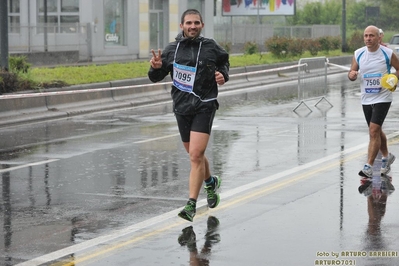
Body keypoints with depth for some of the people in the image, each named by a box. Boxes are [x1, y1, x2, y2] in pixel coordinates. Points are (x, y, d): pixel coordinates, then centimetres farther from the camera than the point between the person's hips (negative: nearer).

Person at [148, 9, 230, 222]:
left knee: (196, 155, -16)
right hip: (182, 108, 4)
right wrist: (156, 67, -15)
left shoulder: (211, 47, -2)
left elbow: (224, 61, 19)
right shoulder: (172, 50, 2)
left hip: (204, 106, -4)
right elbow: (155, 78, 7)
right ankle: (210, 182, 47)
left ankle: (191, 205, -15)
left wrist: (223, 75, -2)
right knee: (195, 155, 17)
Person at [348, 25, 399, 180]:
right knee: (376, 131, 18)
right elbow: (351, 73, 7)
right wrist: (352, 75, -17)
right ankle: (387, 157, 41)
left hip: (382, 98, -5)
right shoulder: (358, 54, 0)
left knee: (374, 131, -16)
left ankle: (369, 167, -15)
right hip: (366, 99, 5)